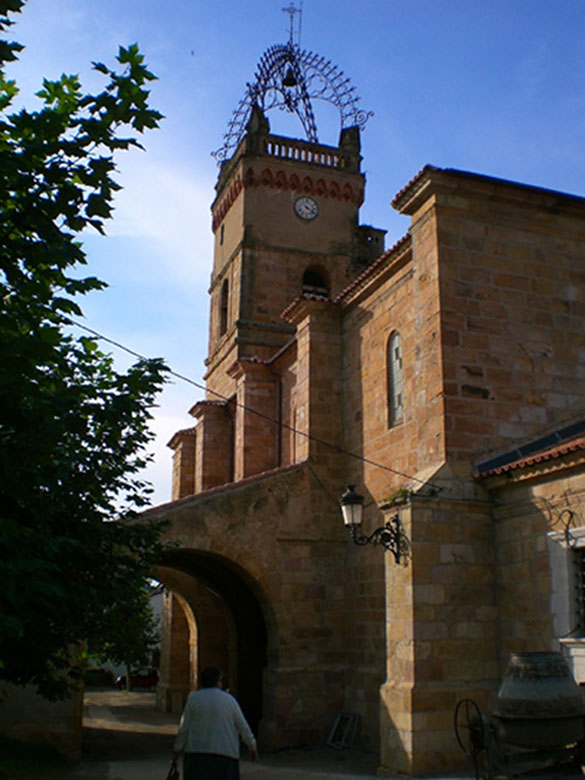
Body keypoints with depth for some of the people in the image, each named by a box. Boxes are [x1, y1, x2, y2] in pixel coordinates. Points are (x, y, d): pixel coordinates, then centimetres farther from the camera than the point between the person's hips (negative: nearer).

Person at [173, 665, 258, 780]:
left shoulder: (193, 699, 1)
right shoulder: (229, 700, 3)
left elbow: (183, 728, 1)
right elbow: (243, 727, 6)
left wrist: (177, 749, 10)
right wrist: (252, 746, 17)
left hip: (197, 753, 0)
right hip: (226, 753, 0)